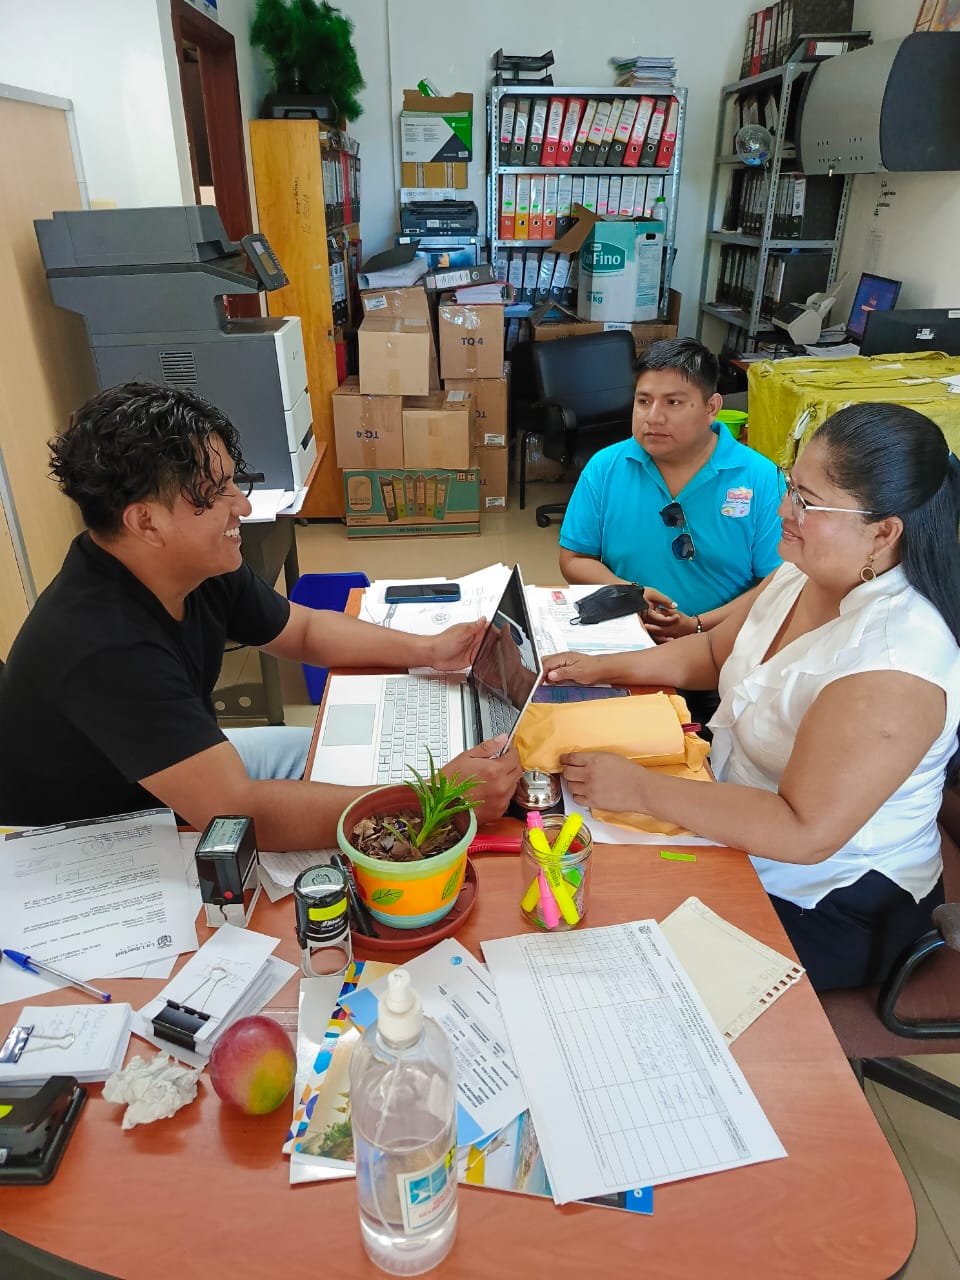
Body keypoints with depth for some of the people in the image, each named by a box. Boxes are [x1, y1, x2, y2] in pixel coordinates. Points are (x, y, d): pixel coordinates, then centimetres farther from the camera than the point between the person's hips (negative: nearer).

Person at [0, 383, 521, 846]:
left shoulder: (199, 567, -13)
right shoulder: (105, 648, -38)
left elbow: (306, 628, 3)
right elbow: (240, 813, -42)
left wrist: (427, 649, -11)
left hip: (177, 767, 7)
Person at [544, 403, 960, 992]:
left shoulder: (892, 662, -32)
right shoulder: (803, 575, -5)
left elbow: (805, 833, -33)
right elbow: (716, 652, 11)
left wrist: (640, 789, -31)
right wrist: (605, 668, -1)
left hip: (829, 910, -7)